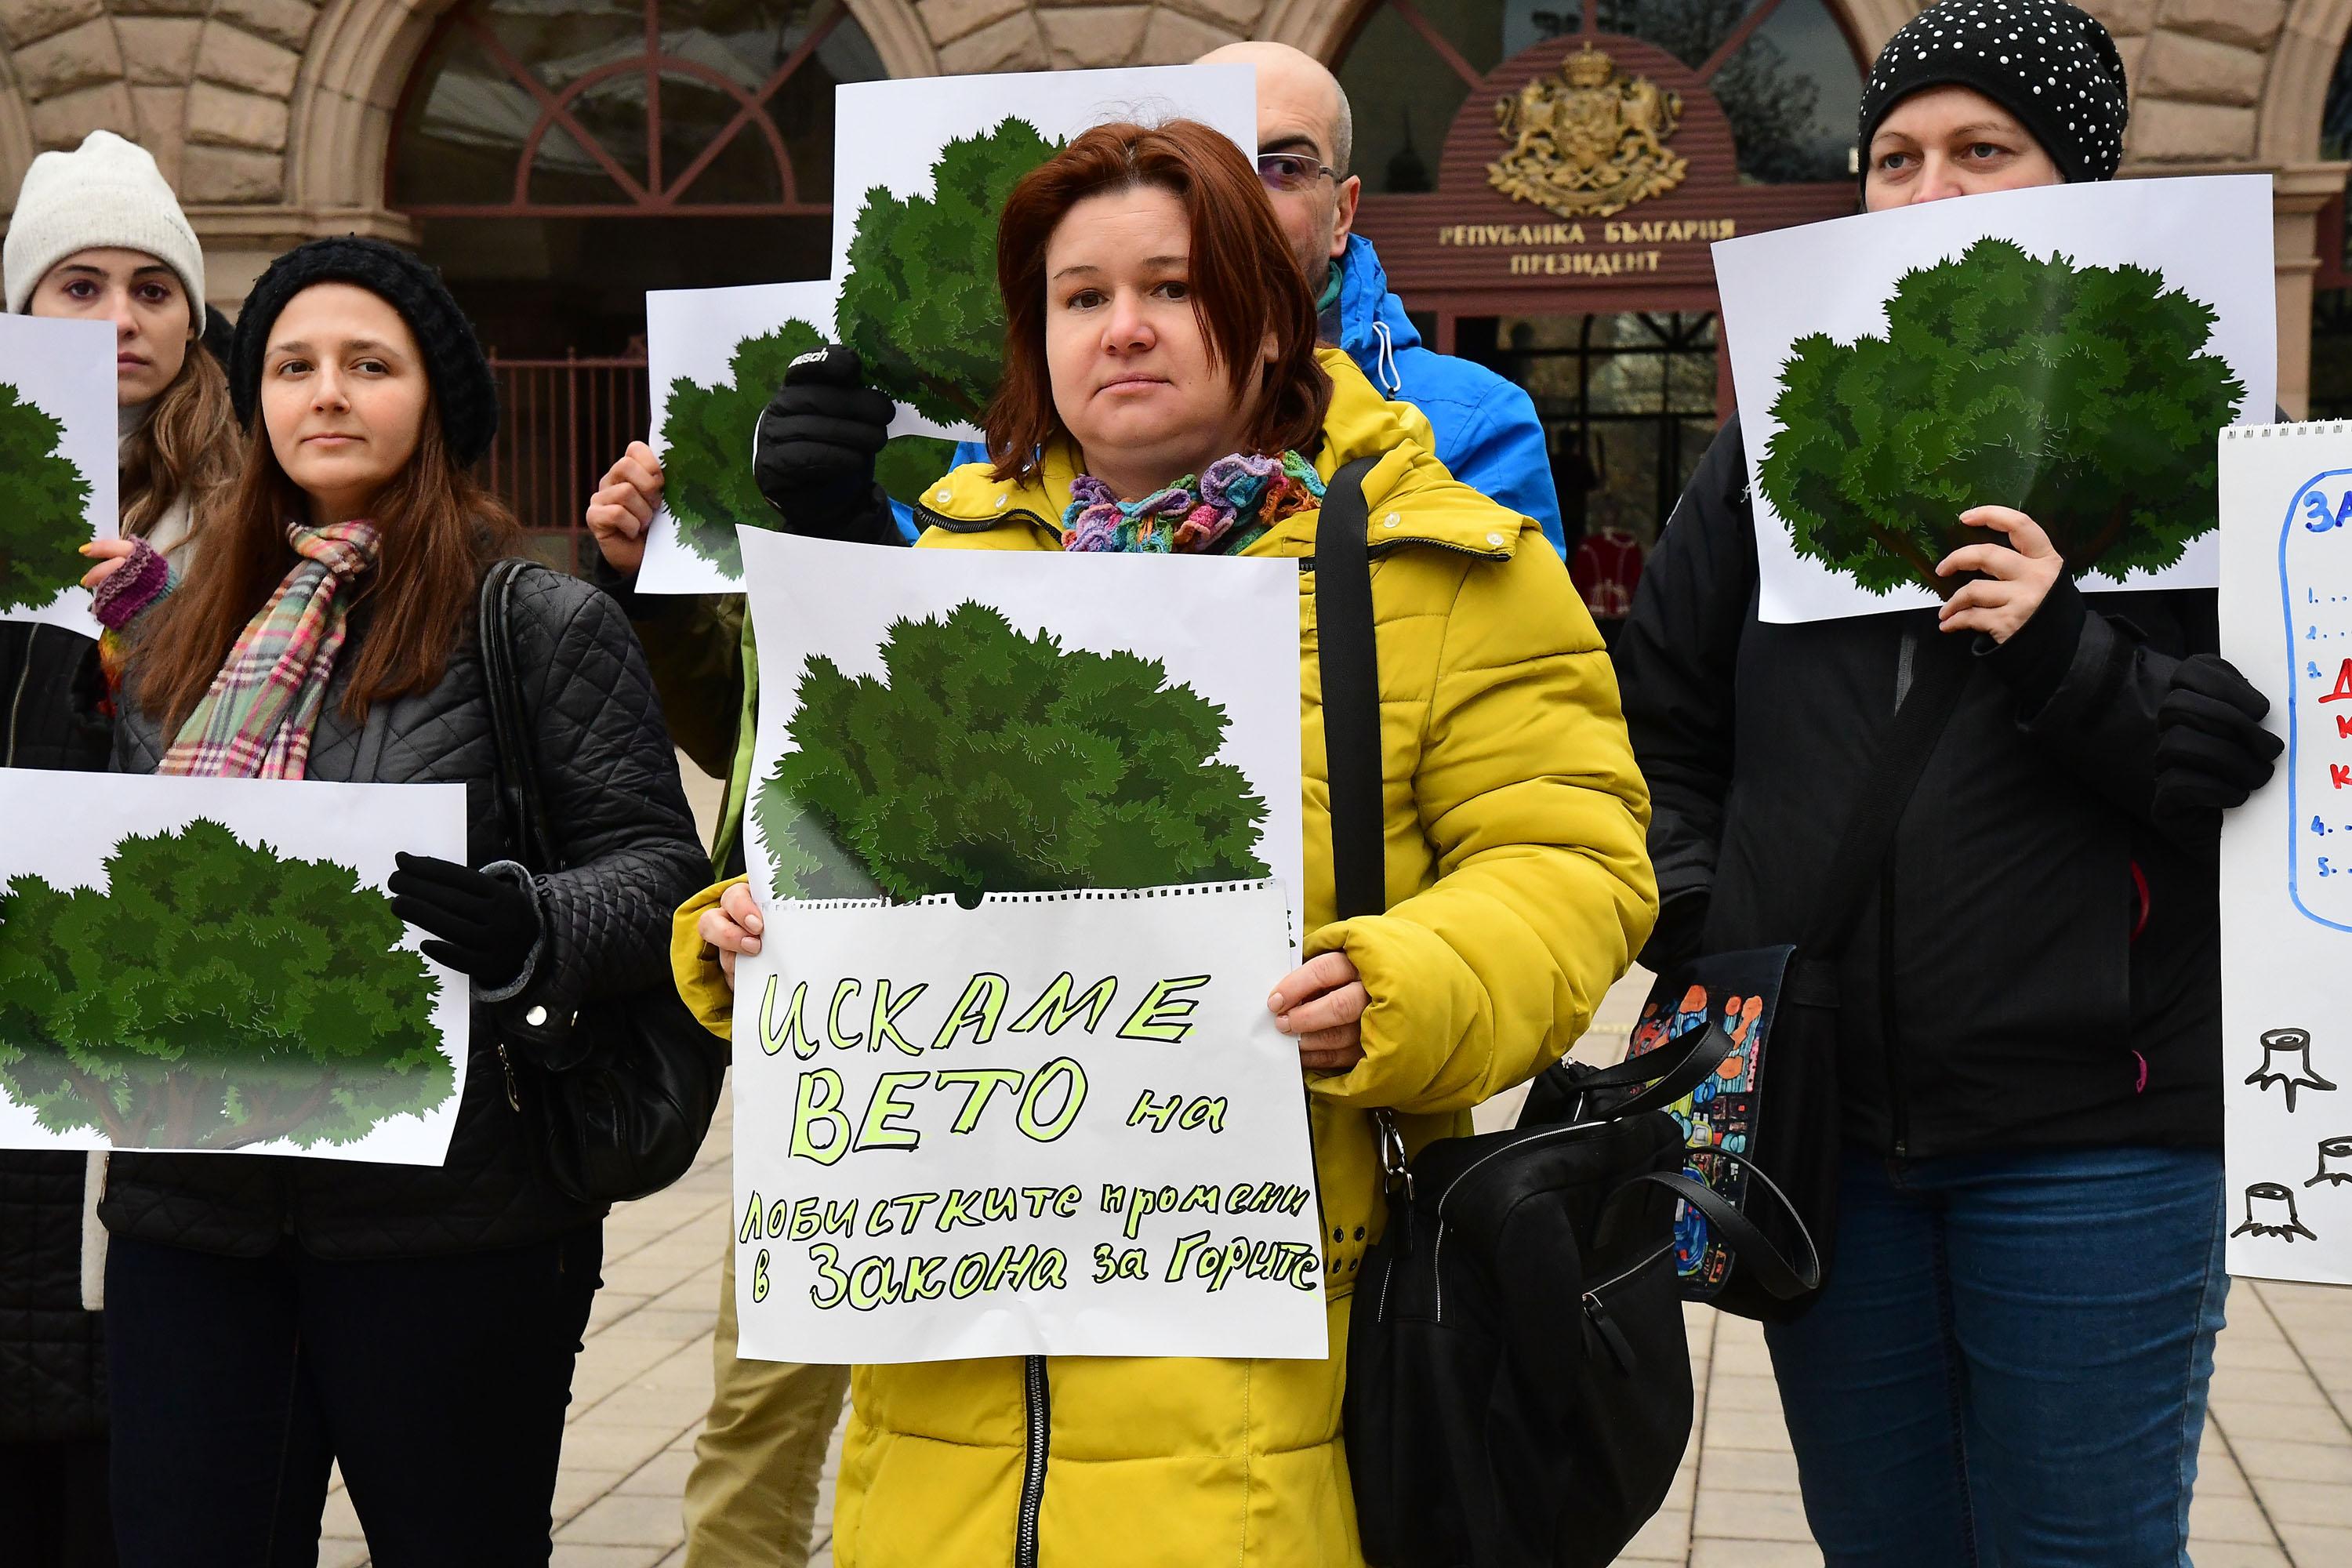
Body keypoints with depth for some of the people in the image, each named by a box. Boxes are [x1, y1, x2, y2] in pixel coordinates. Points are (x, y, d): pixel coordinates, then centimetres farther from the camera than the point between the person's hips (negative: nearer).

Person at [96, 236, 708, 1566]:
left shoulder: (544, 624, -3)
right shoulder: (184, 636, 14)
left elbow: (659, 867, -6)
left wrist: (529, 930, -25)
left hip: (446, 1219, -4)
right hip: (193, 1211, 5)